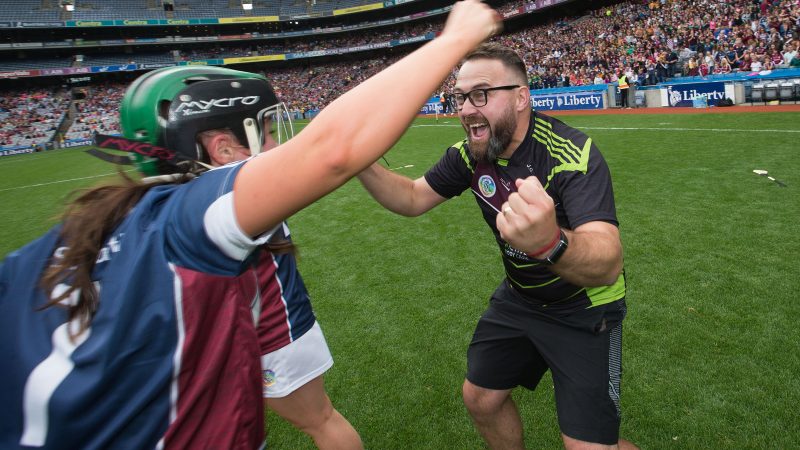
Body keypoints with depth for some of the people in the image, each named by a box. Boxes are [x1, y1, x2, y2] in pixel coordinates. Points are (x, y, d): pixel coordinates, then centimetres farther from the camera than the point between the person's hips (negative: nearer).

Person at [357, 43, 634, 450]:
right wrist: (361, 163, -19)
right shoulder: (470, 154, -10)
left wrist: (550, 244, -64)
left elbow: (608, 264, -40)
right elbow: (412, 199, 0)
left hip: (583, 308, -5)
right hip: (519, 298, 6)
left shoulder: (572, 154, -29)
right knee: (480, 400, 14)